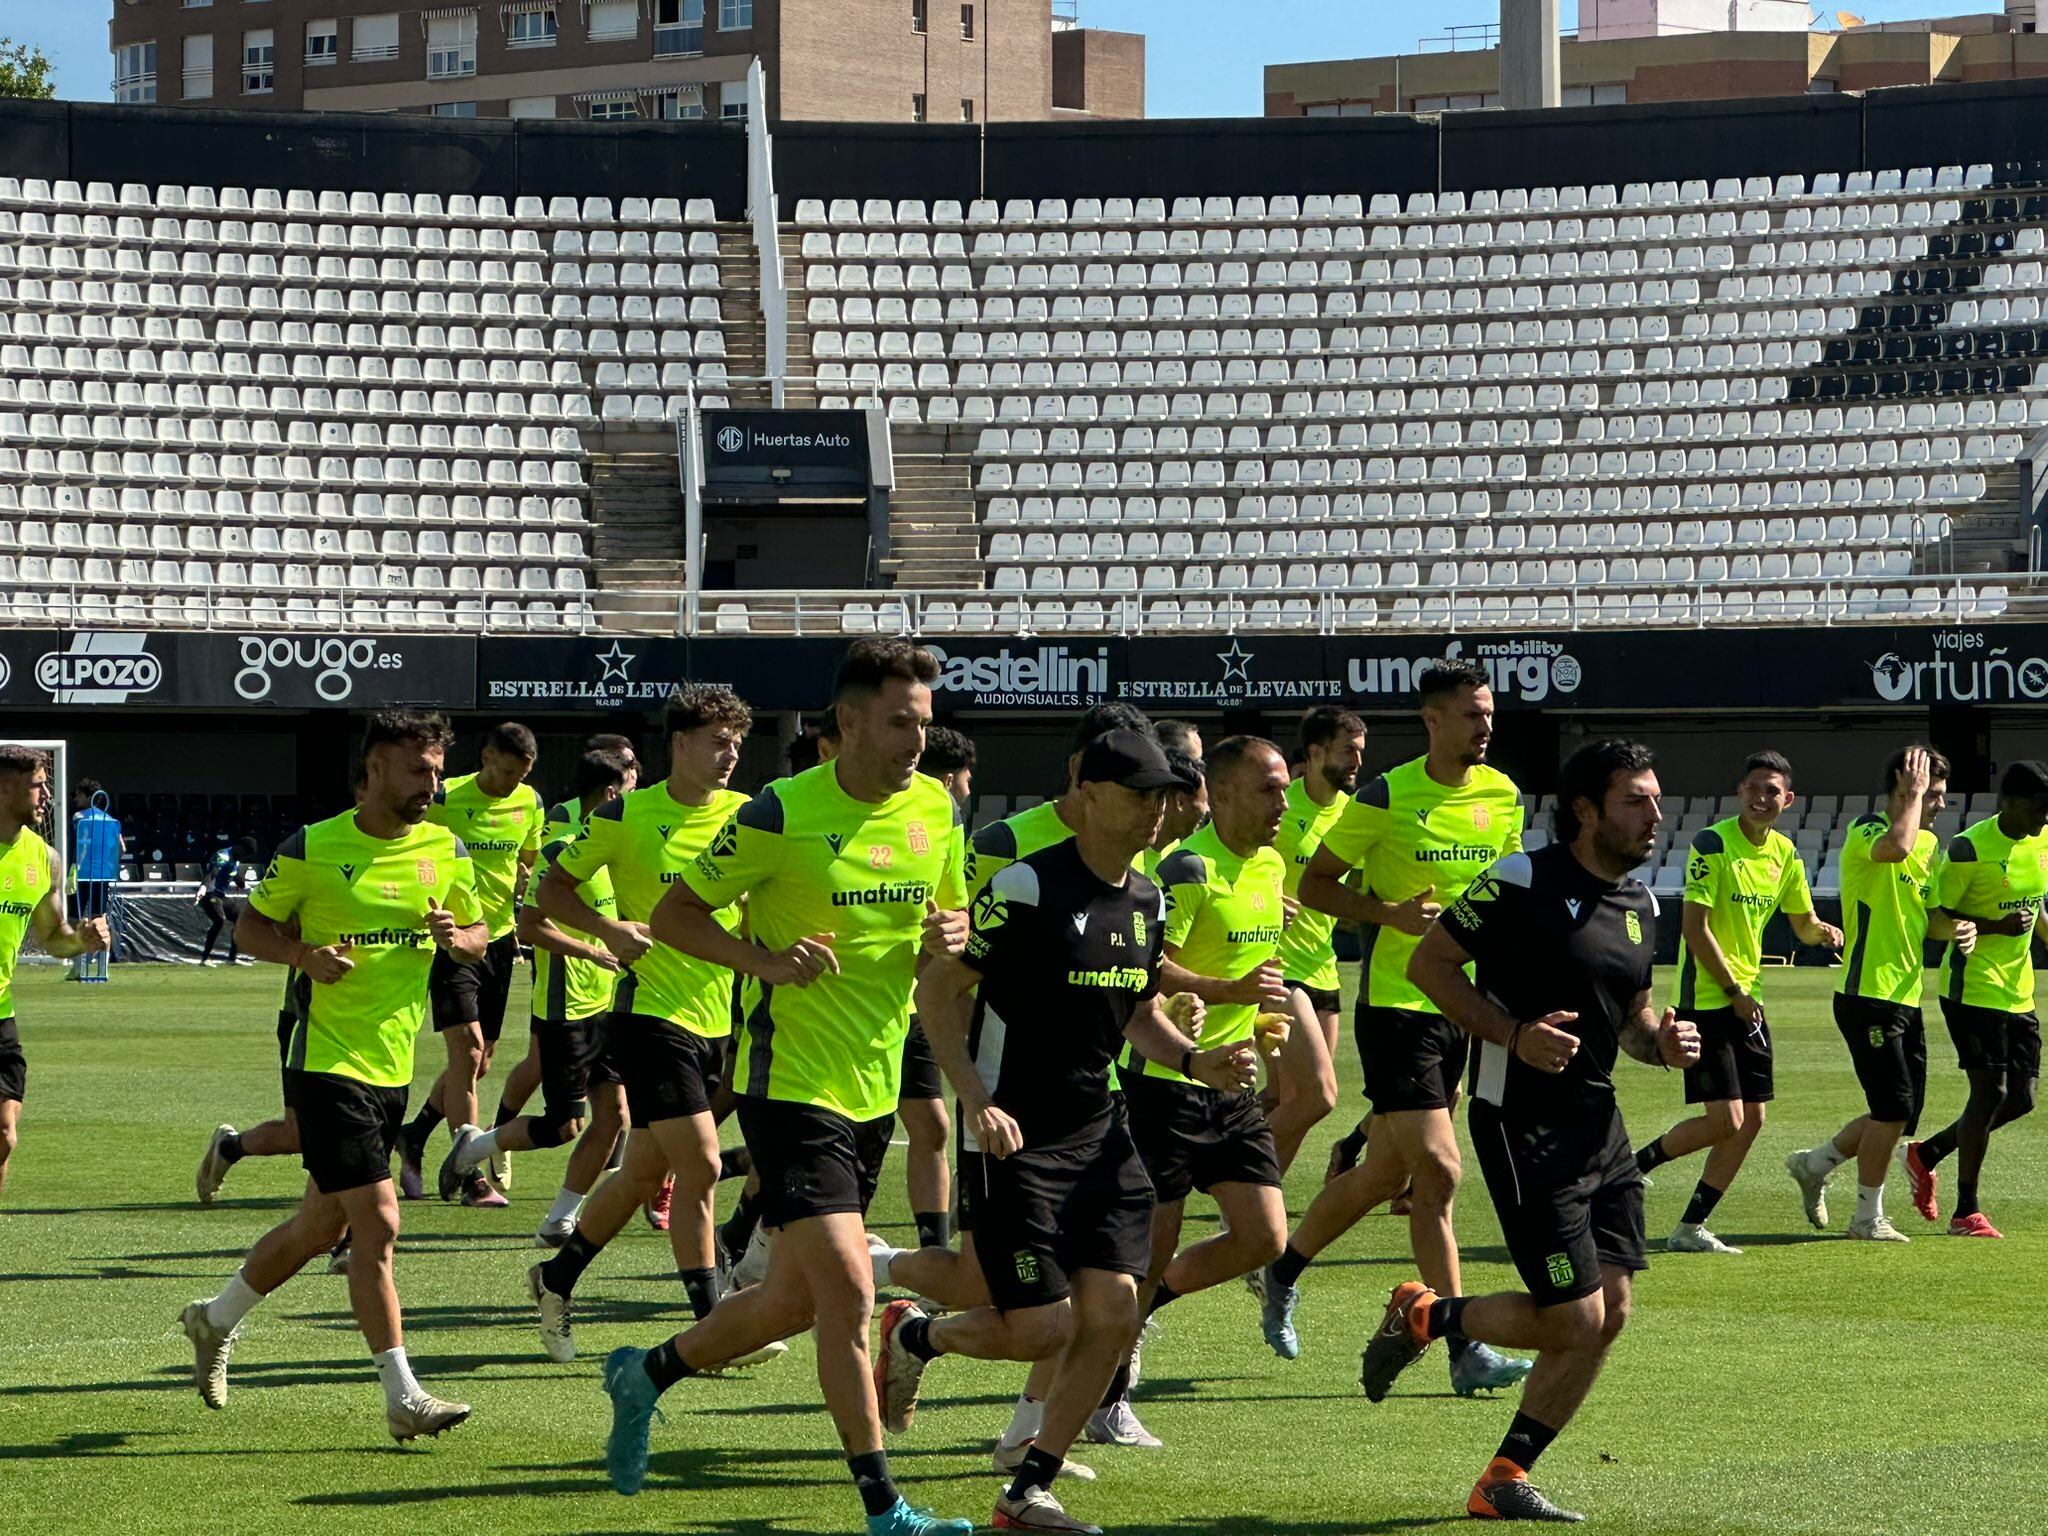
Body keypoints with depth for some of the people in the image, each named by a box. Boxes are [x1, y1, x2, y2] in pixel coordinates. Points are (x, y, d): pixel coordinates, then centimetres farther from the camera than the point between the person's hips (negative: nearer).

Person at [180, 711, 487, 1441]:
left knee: (320, 1226, 17)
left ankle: (216, 1319, 40)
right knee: (377, 1221, -13)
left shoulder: (447, 851, 5)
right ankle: (403, 1397, -9)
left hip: (392, 1068, 6)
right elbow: (252, 925, 2)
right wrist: (303, 954, -18)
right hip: (326, 1061, -6)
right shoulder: (310, 850, -9)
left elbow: (478, 935, 14)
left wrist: (456, 938, -9)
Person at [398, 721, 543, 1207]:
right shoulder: (445, 799, -10)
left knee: (478, 1063, 10)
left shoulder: (530, 803, 6)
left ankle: (414, 1139, 33)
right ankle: (470, 1177, -12)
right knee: (468, 1049, -14)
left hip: (499, 936, 6)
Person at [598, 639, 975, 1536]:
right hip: (792, 1082, -7)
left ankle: (645, 1374, 38)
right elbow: (673, 914, -5)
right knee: (847, 1290, -14)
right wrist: (765, 961, -21)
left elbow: (949, 909, 19)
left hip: (875, 1086, 7)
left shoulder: (937, 810, 4)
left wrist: (950, 935, -6)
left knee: (794, 1303, 14)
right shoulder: (781, 814, -13)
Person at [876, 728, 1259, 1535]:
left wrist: (1195, 1060, 2)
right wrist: (977, 1101, -20)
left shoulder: (1147, 901, 8)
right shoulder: (1027, 885, -14)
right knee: (1042, 1328, -8)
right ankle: (913, 1335, 23)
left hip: (1098, 1132, 7)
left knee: (1112, 1314, -3)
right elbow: (938, 990, -10)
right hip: (1013, 1135, -7)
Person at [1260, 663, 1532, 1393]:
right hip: (1396, 1002, -6)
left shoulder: (1503, 797, 6)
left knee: (1385, 1173, 13)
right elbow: (1315, 884, -3)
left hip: (1463, 1007, 6)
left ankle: (1283, 1272, 36)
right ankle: (1464, 1352, -9)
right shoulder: (1385, 798, -10)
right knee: (1438, 1171, -13)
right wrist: (1392, 913, -19)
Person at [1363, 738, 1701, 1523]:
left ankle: (1505, 1479, 14)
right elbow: (1427, 964, -8)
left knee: (1610, 1310, 2)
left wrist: (1663, 1040, 0)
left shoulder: (1639, 904, 11)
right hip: (1522, 1124, -8)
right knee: (1575, 1318, -10)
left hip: (1598, 1122, 8)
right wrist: (1513, 1034, -19)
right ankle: (1421, 1316, 16)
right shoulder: (1522, 882, -13)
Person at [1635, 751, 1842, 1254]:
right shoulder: (1712, 844, -13)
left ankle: (1692, 1227, 12)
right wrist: (1734, 992, -13)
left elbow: (1803, 923, 20)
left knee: (1751, 1119, 4)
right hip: (1707, 999, -8)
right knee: (1724, 1120, -13)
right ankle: (1629, 1168, 7)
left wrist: (1822, 931, -4)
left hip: (1748, 1000, 8)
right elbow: (1695, 928, -15)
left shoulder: (1784, 853, 9)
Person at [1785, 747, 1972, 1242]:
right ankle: (1869, 1217, 5)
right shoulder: (1865, 832, -12)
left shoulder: (1929, 844, 15)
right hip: (1868, 996, -9)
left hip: (1907, 997, 9)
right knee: (1894, 1107, -8)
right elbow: (1896, 847, -36)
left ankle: (1814, 1164, 28)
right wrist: (1913, 796, -21)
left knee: (1900, 1115, 10)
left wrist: (1955, 927, 1)